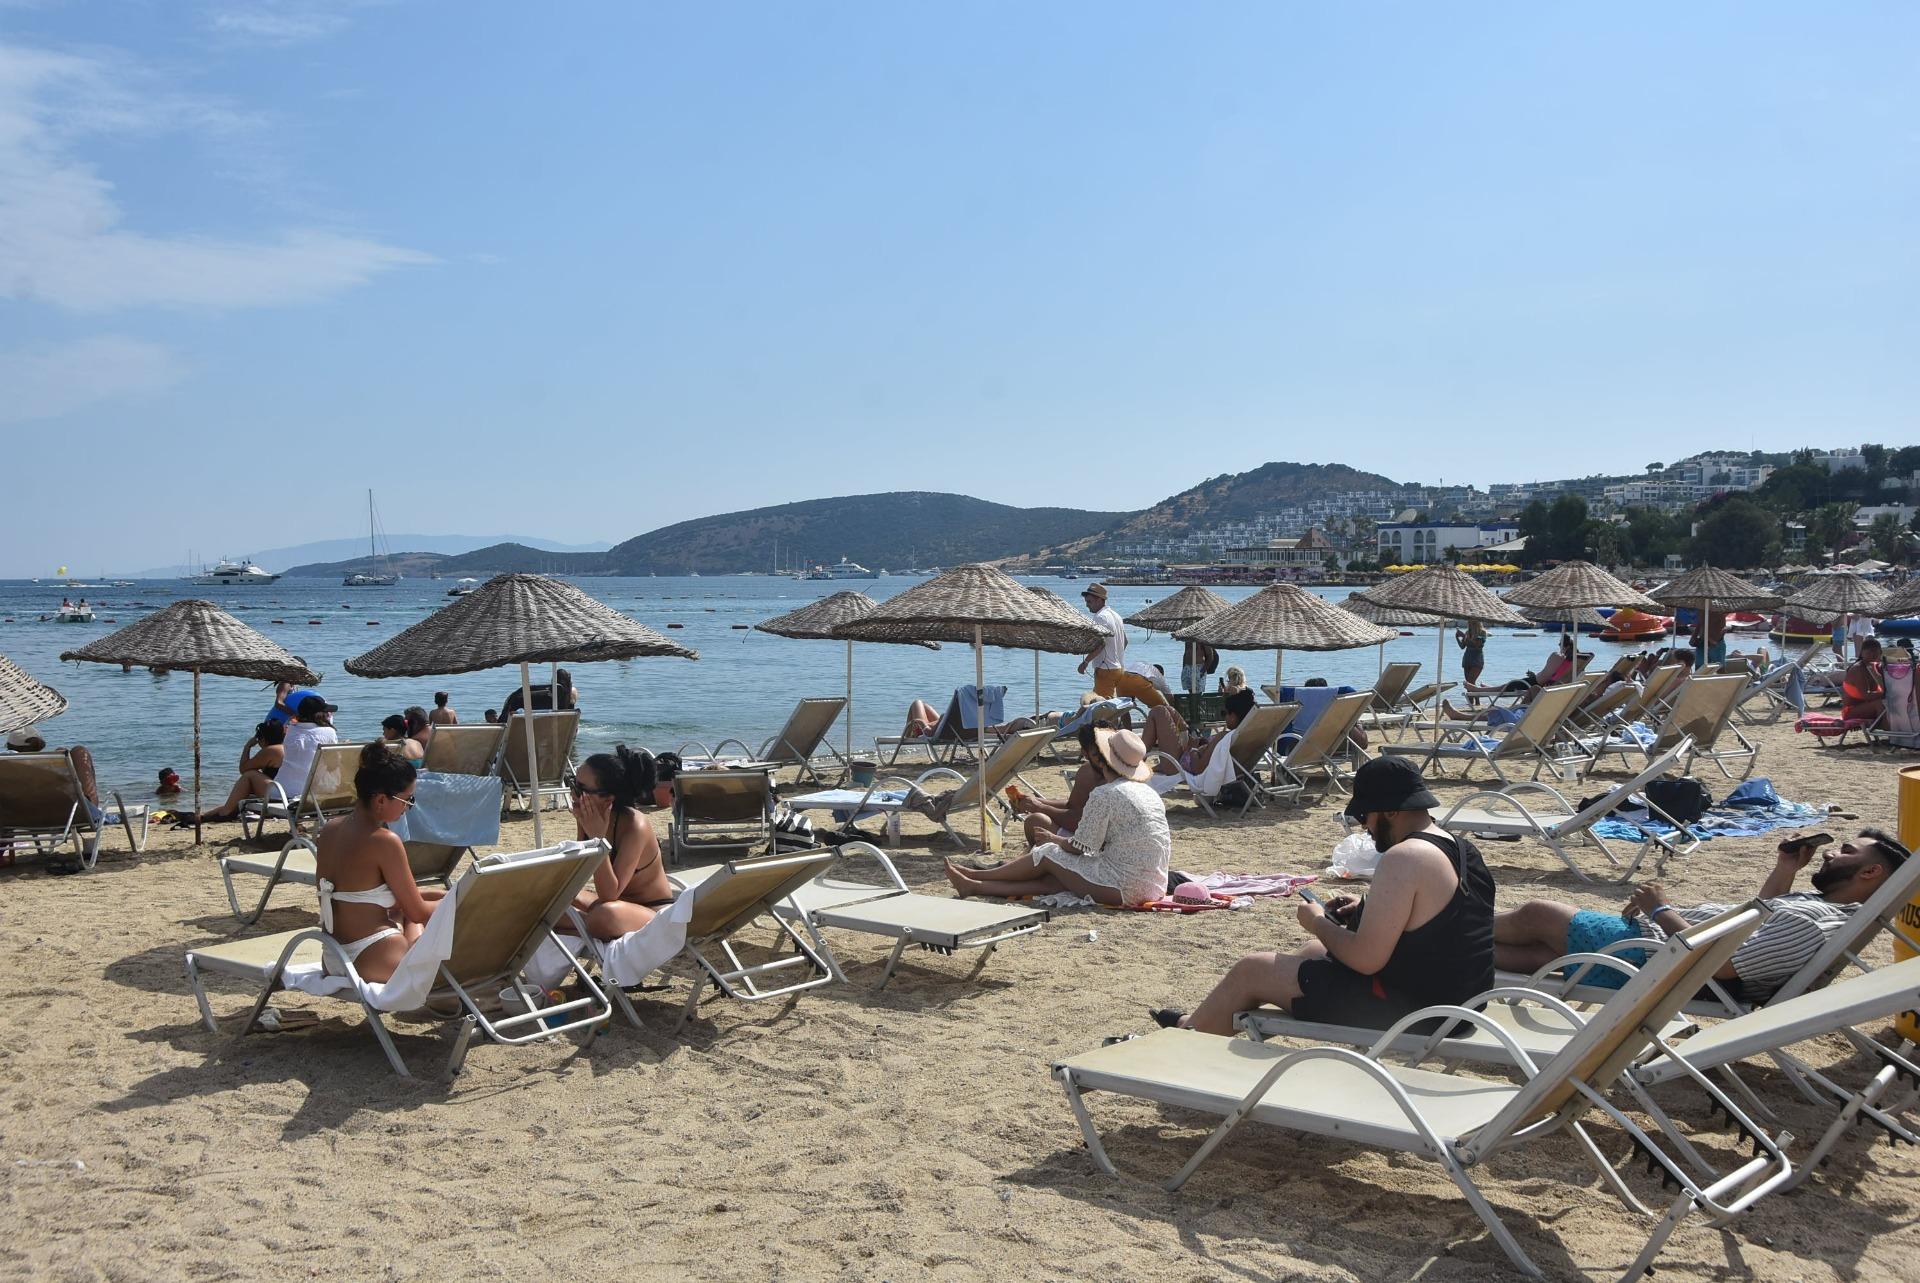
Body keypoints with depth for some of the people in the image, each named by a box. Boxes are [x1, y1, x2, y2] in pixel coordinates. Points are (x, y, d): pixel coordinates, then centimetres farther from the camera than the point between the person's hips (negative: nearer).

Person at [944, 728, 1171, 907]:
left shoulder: (1104, 794, -13)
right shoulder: (1149, 792, 12)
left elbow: (1079, 847, -10)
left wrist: (1049, 839, 13)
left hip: (1125, 889, -8)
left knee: (1047, 854, 8)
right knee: (1052, 880, 13)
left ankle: (975, 877, 23)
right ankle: (976, 886, 19)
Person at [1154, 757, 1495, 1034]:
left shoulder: (1405, 858, -25)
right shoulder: (1460, 849, 6)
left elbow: (1365, 959, -27)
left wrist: (1319, 923, -9)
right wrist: (1366, 909, 10)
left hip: (1401, 1007, -10)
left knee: (1250, 971, 3)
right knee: (1311, 950, 30)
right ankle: (1204, 1024, 42)